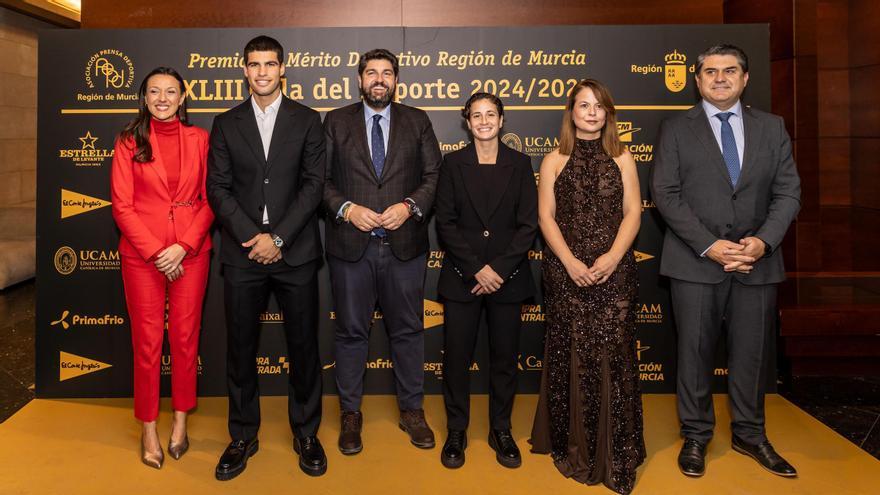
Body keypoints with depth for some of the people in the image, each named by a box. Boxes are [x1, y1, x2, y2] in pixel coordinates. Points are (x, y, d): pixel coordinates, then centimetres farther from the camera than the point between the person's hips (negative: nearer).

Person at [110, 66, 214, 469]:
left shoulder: (199, 139, 4)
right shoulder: (130, 141, 2)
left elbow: (209, 199, 2)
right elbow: (122, 205, -2)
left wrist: (183, 247, -9)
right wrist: (156, 252, -10)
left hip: (191, 253, 1)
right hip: (141, 254, -1)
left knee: (185, 338, 7)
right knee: (147, 341, 5)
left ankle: (180, 422, 23)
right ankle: (149, 430, 18)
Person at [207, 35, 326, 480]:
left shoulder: (307, 120, 6)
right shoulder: (226, 123, 10)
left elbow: (314, 184, -2)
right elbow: (218, 188, 3)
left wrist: (278, 237, -11)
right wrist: (251, 237, -10)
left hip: (295, 251, -1)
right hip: (243, 252, 1)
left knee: (303, 345, 6)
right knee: (240, 347, 8)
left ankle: (306, 433, 23)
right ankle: (243, 436, 24)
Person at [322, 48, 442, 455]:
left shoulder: (417, 121, 8)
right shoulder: (336, 121, 6)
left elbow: (434, 175, 3)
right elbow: (320, 178, 2)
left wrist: (410, 206, -13)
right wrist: (345, 208, -14)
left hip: (404, 244, 1)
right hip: (350, 245, 0)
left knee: (408, 330, 10)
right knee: (351, 332, 9)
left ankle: (411, 410, 27)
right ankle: (350, 413, 25)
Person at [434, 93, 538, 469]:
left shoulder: (519, 164, 4)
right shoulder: (453, 163, 3)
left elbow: (528, 224, -1)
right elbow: (445, 223, -3)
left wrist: (499, 269, -12)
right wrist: (476, 269, -12)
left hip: (508, 278, 1)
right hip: (462, 277, 0)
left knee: (505, 356, 9)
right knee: (456, 356, 5)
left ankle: (501, 430, 25)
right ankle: (456, 431, 21)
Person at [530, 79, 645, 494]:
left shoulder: (622, 158, 11)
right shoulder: (554, 161, 9)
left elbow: (633, 213, 4)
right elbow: (546, 217, 1)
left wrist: (612, 257, -13)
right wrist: (570, 262, -13)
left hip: (614, 271, 1)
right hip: (566, 272, 0)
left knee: (612, 357, -1)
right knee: (570, 357, 3)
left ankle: (615, 455, 11)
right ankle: (574, 447, 18)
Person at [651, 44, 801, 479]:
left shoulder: (771, 127, 10)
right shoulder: (676, 130, 3)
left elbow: (788, 192, 5)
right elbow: (665, 194, -6)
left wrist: (764, 240, -12)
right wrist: (708, 245, -15)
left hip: (757, 262, 3)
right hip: (695, 262, -2)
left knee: (752, 353, 10)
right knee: (695, 351, 5)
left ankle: (749, 434, 28)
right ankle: (695, 437, 20)